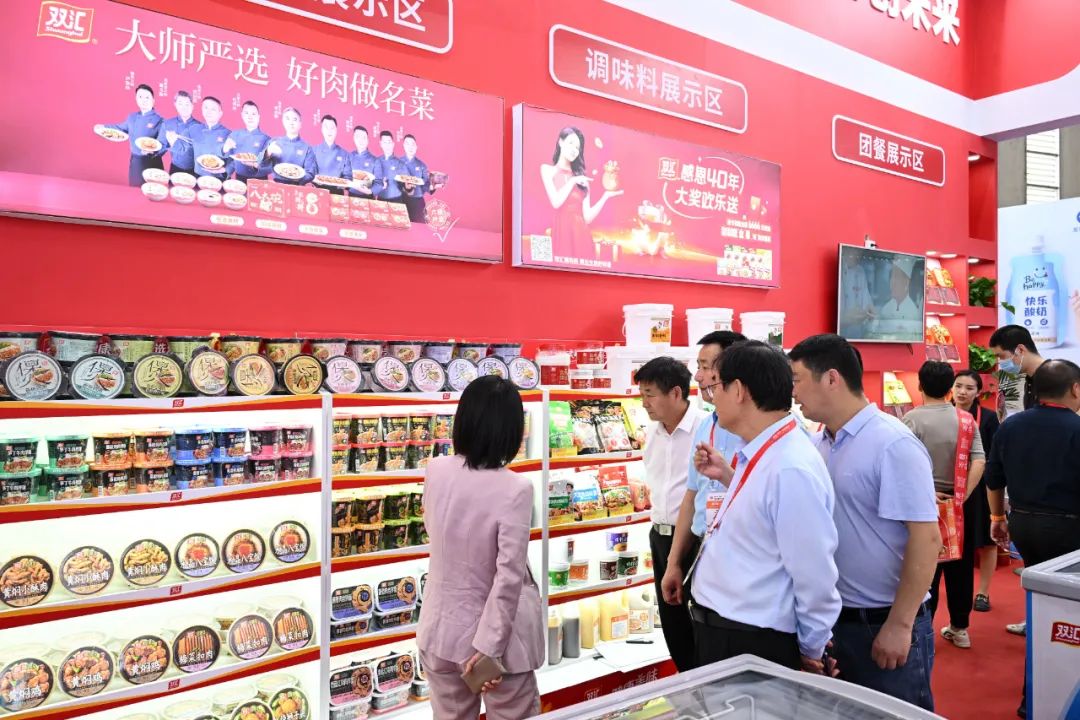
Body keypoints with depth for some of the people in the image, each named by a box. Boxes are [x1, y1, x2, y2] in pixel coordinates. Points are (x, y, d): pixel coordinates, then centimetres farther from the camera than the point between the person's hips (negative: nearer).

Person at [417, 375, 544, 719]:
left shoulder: (436, 471, -9)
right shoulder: (514, 488, -23)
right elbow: (509, 576, -23)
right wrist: (489, 646, -16)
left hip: (442, 629, 5)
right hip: (493, 632, -4)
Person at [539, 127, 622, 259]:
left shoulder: (582, 178, 19)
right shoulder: (547, 169, 11)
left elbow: (587, 218, 10)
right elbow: (556, 202, -6)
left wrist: (606, 196, 7)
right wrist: (572, 181, 1)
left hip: (581, 232, 3)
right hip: (562, 230, -3)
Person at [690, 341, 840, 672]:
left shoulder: (791, 468, -26)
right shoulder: (759, 454, 3)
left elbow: (814, 576, -22)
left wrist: (811, 651, -8)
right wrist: (728, 476, 6)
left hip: (751, 643, -9)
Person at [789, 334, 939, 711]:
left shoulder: (893, 445, -17)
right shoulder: (817, 444, 4)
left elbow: (926, 538, -19)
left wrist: (899, 625, -19)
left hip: (883, 624, -7)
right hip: (831, 619, 7)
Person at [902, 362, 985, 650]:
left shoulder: (913, 418, -12)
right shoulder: (966, 419, 0)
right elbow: (979, 462, -8)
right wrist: (963, 496, -8)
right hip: (959, 502, 3)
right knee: (960, 565, 14)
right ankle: (959, 628, 26)